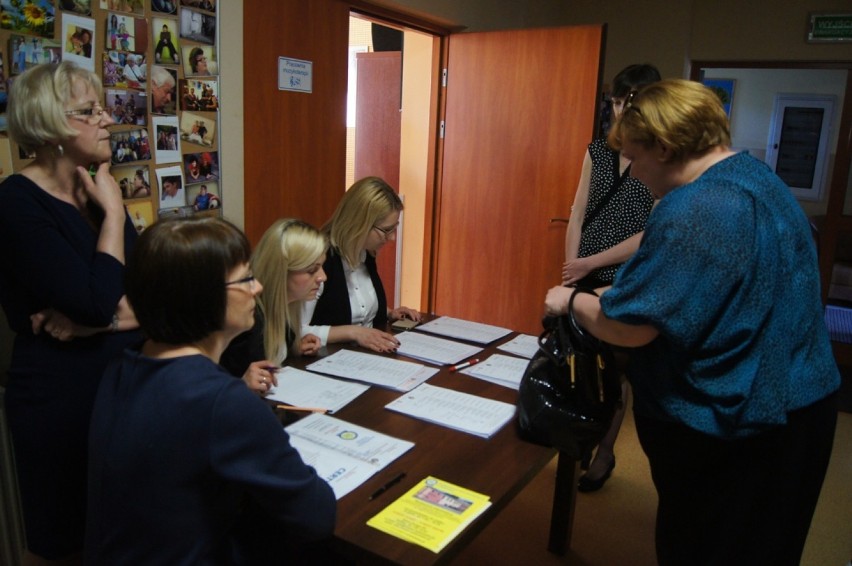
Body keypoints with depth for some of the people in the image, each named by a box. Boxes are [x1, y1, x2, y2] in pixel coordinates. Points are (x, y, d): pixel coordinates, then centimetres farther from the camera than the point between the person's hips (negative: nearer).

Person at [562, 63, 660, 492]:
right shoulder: (598, 151, 7)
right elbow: (577, 217, 7)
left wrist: (590, 263, -12)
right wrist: (571, 272, -3)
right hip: (585, 280, 4)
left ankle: (604, 453, 26)